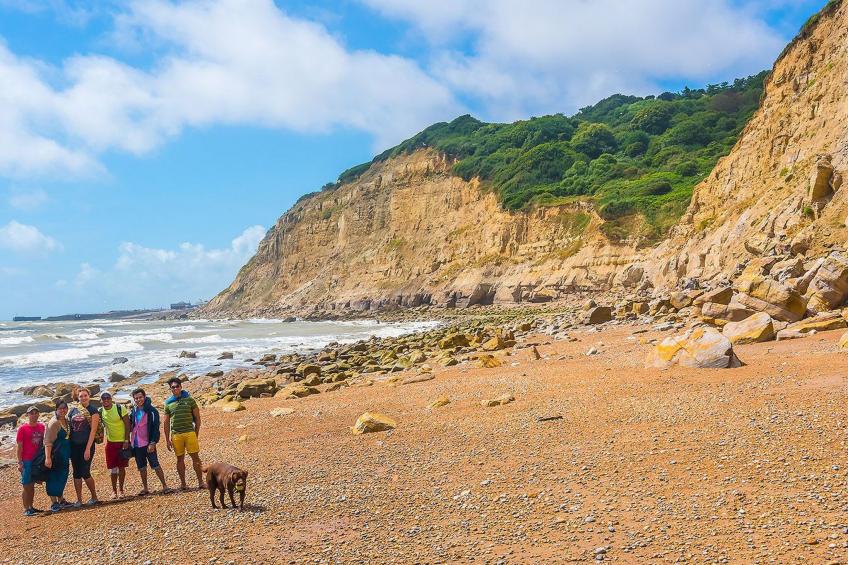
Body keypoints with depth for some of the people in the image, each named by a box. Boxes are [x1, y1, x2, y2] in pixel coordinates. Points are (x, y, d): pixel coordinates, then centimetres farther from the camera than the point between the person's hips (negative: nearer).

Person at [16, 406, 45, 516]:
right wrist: (20, 463, -11)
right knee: (27, 486, 0)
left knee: (32, 485, 14)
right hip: (27, 462, -5)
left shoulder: (41, 427, 5)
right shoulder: (22, 429, -9)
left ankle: (31, 507, 23)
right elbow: (19, 447, -8)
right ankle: (26, 509, 8)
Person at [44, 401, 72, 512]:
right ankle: (54, 503, 7)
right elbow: (48, 441, -22)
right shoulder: (54, 422, -17)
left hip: (65, 455, 8)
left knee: (62, 477, 16)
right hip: (55, 454, -8)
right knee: (53, 478, 0)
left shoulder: (66, 421, 7)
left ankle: (61, 500, 28)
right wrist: (47, 457, -28)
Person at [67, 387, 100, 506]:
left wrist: (88, 449, -15)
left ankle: (94, 497, 11)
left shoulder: (93, 411, -6)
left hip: (86, 445, -5)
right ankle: (79, 500, 16)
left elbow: (93, 430, -10)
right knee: (76, 473, 7)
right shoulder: (73, 410, 7)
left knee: (85, 473, -7)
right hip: (74, 445, 5)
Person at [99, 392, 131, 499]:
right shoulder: (100, 412, -2)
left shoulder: (120, 408, -12)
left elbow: (127, 425, -10)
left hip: (123, 442, -3)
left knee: (121, 467, 3)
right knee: (112, 468, 5)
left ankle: (121, 490, 14)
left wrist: (126, 440, -14)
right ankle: (114, 490, 17)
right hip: (110, 442, 3)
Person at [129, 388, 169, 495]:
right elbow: (130, 426, 18)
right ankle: (145, 488, 21)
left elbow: (155, 428, -11)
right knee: (141, 467, 12)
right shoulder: (133, 411, 8)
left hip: (148, 443, -5)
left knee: (155, 465, -5)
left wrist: (153, 443, -17)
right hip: (136, 444, 6)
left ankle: (164, 486, 0)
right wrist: (129, 440, 6)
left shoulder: (152, 411, -9)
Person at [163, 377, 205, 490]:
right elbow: (166, 422, 10)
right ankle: (182, 483, 16)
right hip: (176, 434, 1)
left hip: (190, 432, -1)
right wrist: (167, 439, 6)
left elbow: (197, 418, 7)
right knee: (180, 459, 8)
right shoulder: (168, 403, 7)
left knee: (195, 457, -3)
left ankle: (200, 482, 1)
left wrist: (196, 434, 5)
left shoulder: (189, 399, 4)